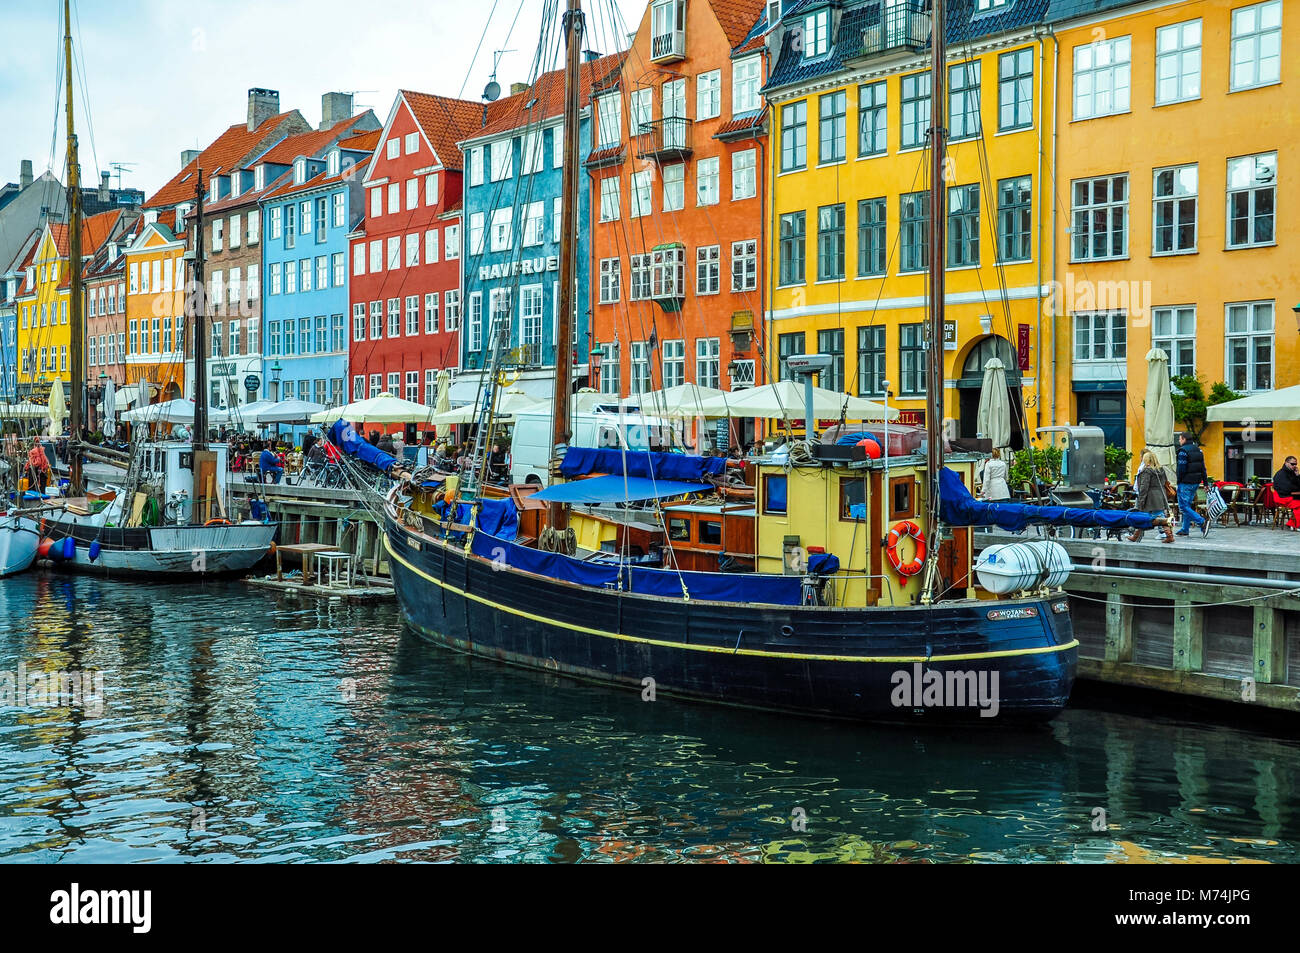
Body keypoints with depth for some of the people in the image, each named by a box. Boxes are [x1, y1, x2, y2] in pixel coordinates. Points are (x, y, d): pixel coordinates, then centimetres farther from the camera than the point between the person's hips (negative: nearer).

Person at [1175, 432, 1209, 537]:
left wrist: (1178, 482, -11)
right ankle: (1185, 529, 18)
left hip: (1186, 482, -9)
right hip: (1196, 482, 9)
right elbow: (1203, 468, 14)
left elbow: (1181, 468, -17)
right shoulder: (1198, 450, 14)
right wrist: (1205, 482, 15)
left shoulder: (1183, 451, -12)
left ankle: (1203, 522, -20)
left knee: (1183, 506, -7)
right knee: (1188, 505, 16)